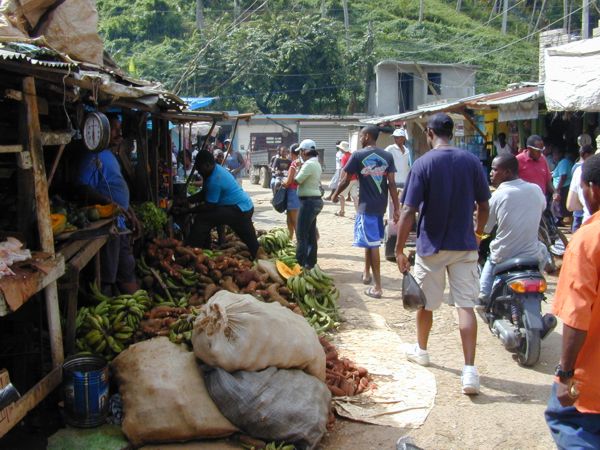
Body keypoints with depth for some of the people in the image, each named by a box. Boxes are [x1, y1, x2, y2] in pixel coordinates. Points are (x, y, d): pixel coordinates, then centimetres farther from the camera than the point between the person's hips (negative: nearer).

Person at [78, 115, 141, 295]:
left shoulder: (110, 155, 18)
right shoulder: (95, 157, -14)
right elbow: (85, 189, -25)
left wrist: (132, 216, 21)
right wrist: (114, 205, -32)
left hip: (120, 224, 10)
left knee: (127, 270, 18)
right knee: (107, 276, -2)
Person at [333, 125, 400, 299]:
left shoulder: (358, 155, -8)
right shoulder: (387, 156, 3)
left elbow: (345, 180, -3)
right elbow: (392, 183, -1)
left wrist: (335, 195, 14)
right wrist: (396, 208, 0)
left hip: (366, 206, -5)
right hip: (381, 205, 5)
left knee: (372, 244, -3)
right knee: (371, 241, 23)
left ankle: (377, 287, -2)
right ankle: (367, 272, 39)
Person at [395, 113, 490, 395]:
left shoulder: (423, 164, -11)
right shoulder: (472, 162, -1)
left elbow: (408, 212, -14)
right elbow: (484, 206, 6)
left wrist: (399, 250, -8)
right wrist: (478, 233, 24)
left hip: (431, 247, -2)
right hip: (465, 246, 2)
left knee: (426, 303, 17)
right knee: (466, 305, 1)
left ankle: (421, 350, 38)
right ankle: (469, 370, -6)